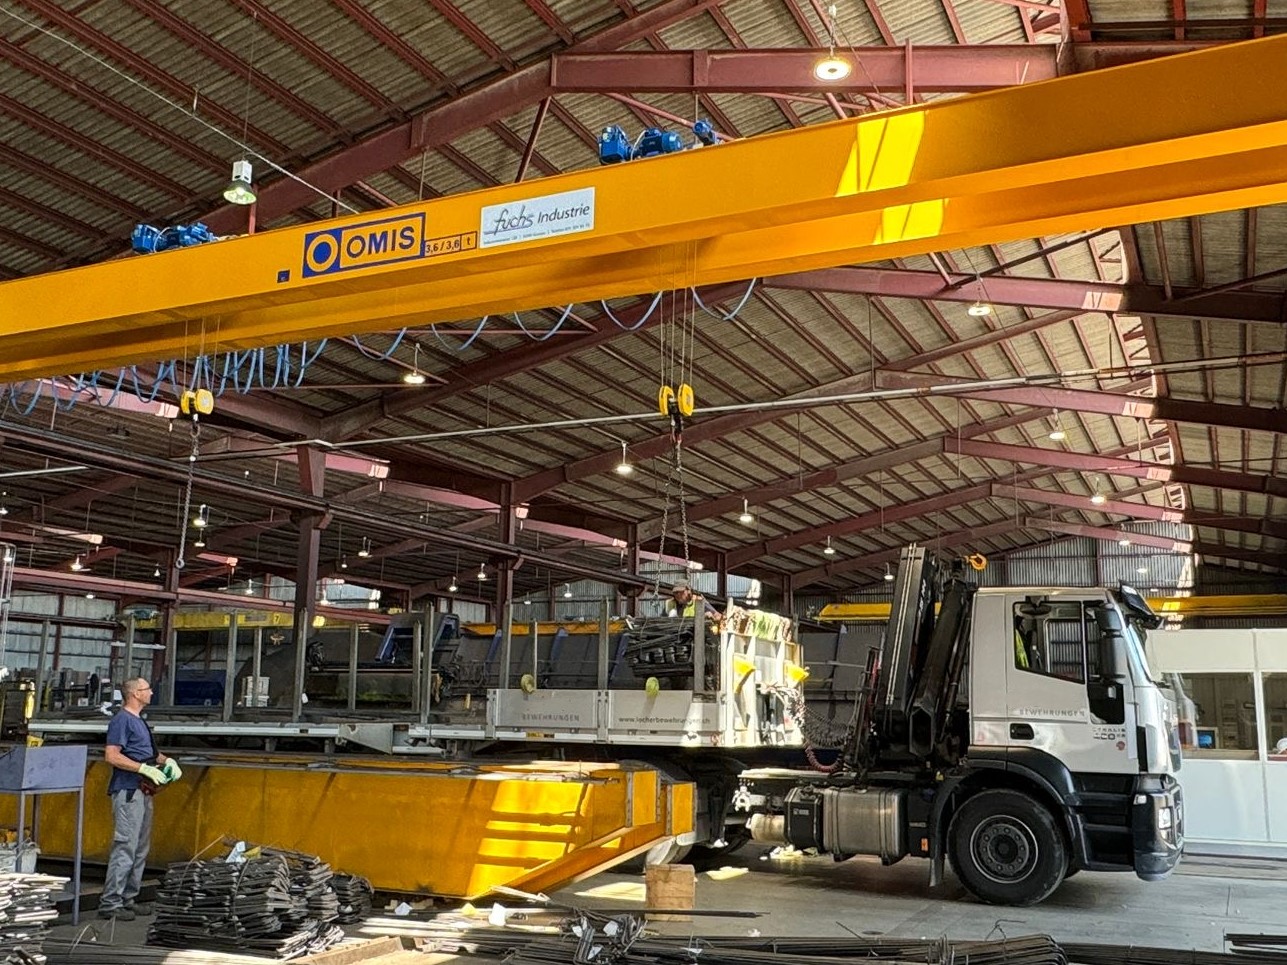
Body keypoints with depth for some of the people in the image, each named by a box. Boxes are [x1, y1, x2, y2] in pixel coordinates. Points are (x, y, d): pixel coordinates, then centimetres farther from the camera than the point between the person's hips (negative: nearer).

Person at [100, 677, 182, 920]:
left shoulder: (140, 721, 19)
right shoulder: (122, 720, -10)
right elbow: (111, 755, -18)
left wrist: (167, 761, 11)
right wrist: (145, 769, -21)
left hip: (144, 792, 10)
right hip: (128, 791, -10)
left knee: (141, 850, 13)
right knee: (125, 847, -11)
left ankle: (128, 899, 19)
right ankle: (110, 903, -7)